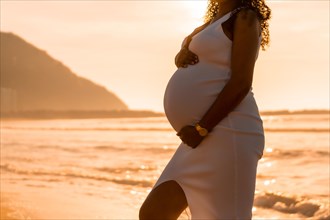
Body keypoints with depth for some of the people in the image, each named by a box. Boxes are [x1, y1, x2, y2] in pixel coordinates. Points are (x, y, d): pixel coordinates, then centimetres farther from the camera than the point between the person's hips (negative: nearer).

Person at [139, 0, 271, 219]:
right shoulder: (215, 21, 22)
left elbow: (241, 83, -15)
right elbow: (181, 58, 20)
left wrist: (201, 129, -18)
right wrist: (185, 52, -5)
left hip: (228, 135, -9)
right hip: (203, 140, 10)